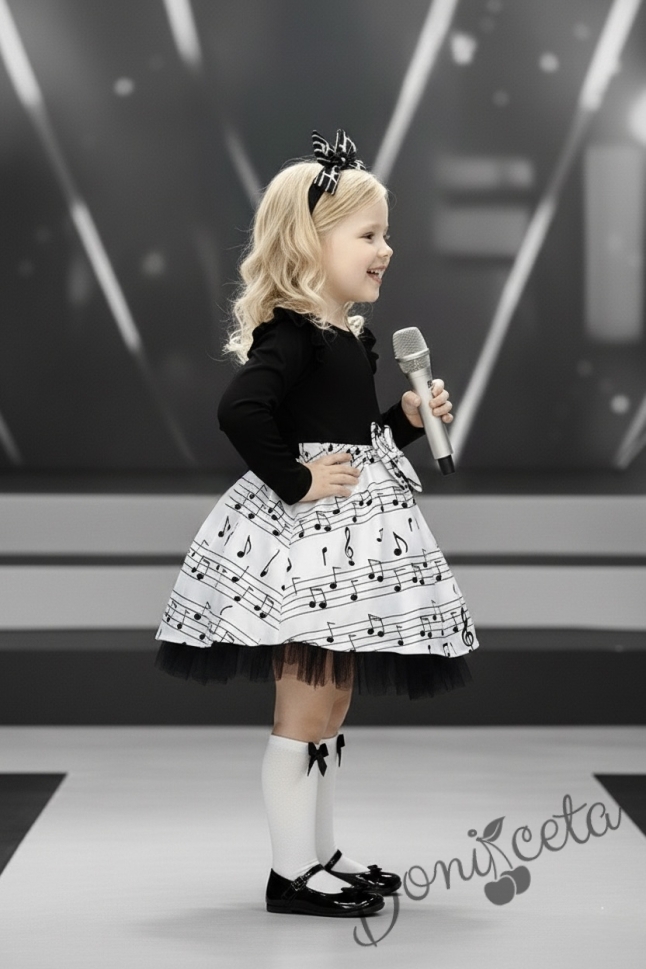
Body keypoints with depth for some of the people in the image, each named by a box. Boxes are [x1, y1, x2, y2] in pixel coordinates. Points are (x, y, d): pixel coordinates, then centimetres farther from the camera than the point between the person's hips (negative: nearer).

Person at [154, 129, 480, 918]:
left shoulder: (352, 336, 14)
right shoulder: (291, 333, -16)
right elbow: (240, 411, -31)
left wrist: (410, 419, 9)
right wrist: (296, 483, -25)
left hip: (350, 530, 10)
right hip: (306, 535, -10)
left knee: (332, 706, 16)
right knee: (305, 709, -3)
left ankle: (320, 855, 26)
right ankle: (292, 873, 6)